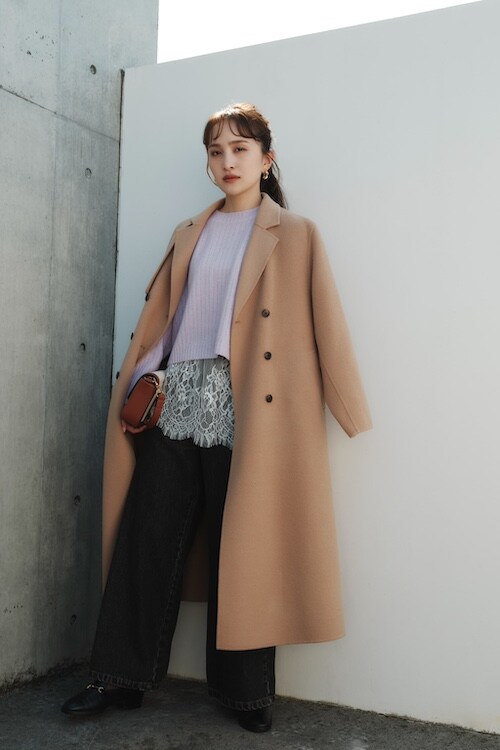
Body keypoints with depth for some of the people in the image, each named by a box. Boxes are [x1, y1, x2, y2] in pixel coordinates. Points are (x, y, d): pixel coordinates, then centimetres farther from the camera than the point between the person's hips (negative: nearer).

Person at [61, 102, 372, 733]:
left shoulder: (294, 234, 7)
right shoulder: (189, 234, 19)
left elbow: (323, 324, 0)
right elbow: (156, 318, 16)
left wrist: (352, 412, -4)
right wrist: (135, 390, 7)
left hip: (242, 409, -3)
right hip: (176, 400, 4)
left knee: (239, 549, 2)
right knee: (147, 537, 4)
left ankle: (246, 692, 18)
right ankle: (122, 676, 19)